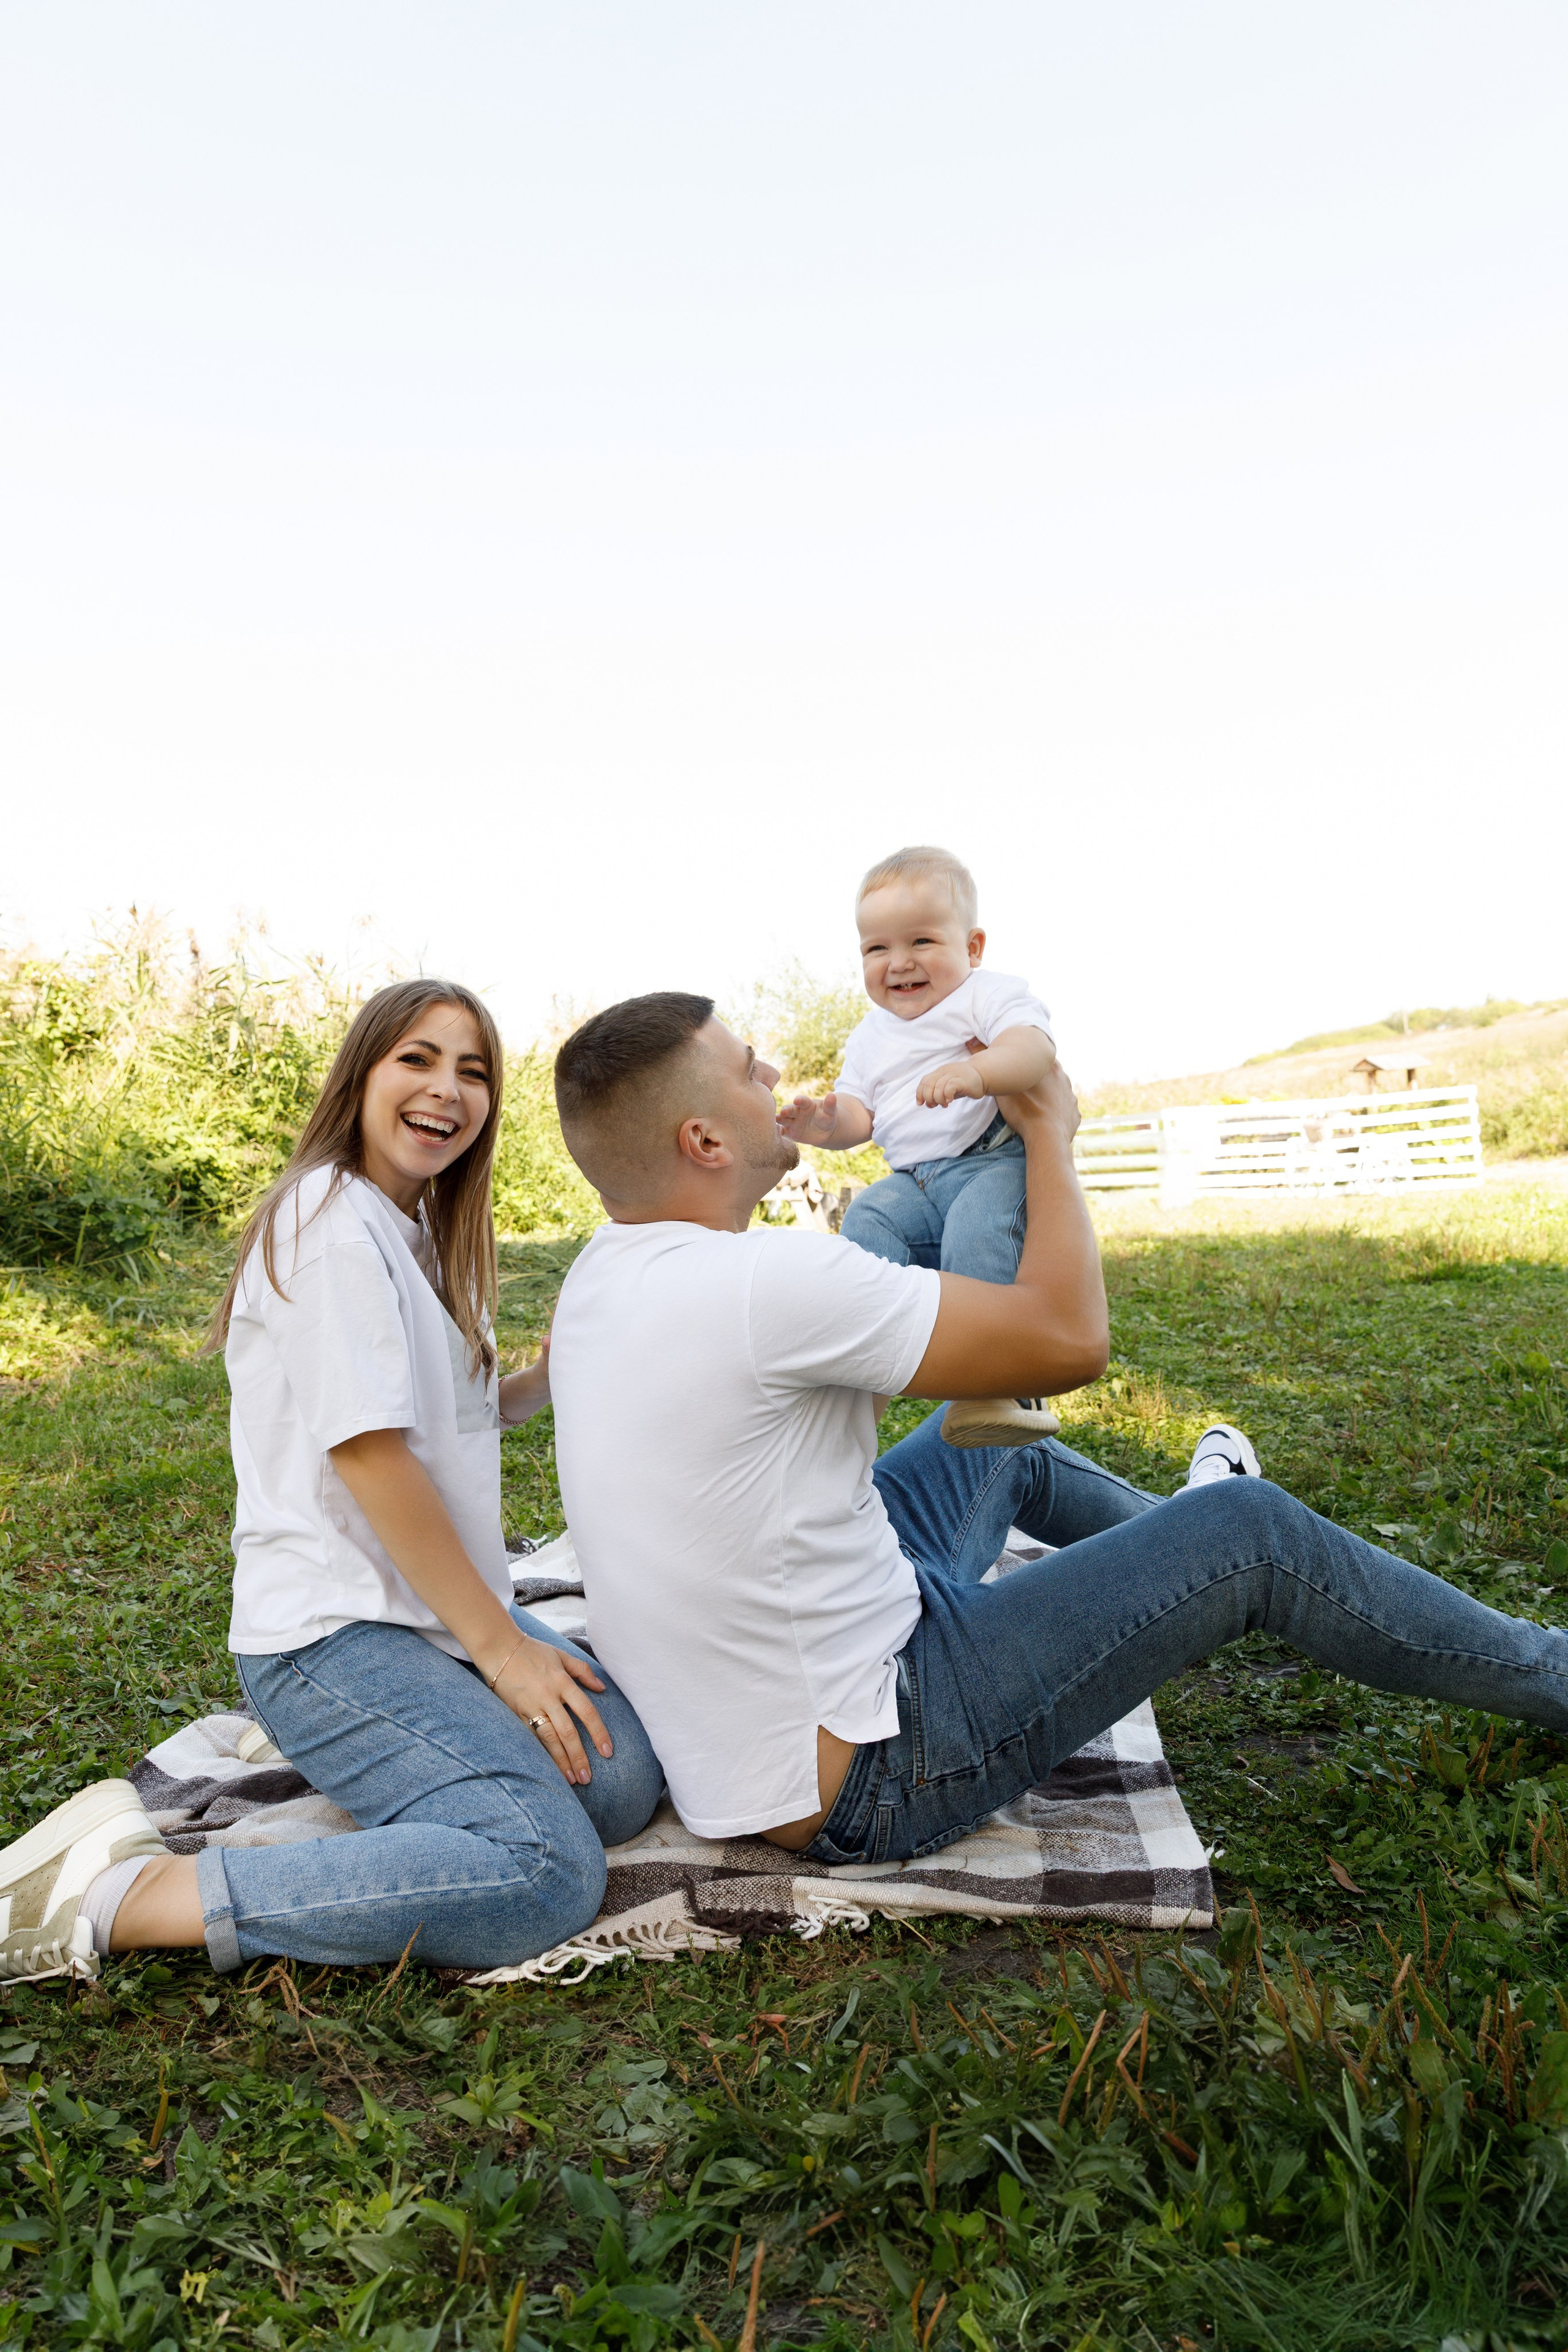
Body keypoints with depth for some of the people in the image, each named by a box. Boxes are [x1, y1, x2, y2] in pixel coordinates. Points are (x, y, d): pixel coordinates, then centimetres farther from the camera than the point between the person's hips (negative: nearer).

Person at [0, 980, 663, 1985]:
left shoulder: (423, 1231, 15)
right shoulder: (331, 1220, -14)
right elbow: (367, 1451, -20)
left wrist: (546, 1382, 2)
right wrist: (499, 1646, -15)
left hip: (433, 1607, 9)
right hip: (333, 1635, -9)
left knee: (627, 1775, -8)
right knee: (546, 1873, -23)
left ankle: (335, 1756, 9)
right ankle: (114, 1898, -15)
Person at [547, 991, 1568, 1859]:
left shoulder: (602, 1278, -2)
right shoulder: (763, 1278, -30)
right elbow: (1071, 1337, -20)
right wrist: (1052, 1134, -7)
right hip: (862, 1783, -8)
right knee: (1250, 1532, 0)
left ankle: (1165, 1527, 53)